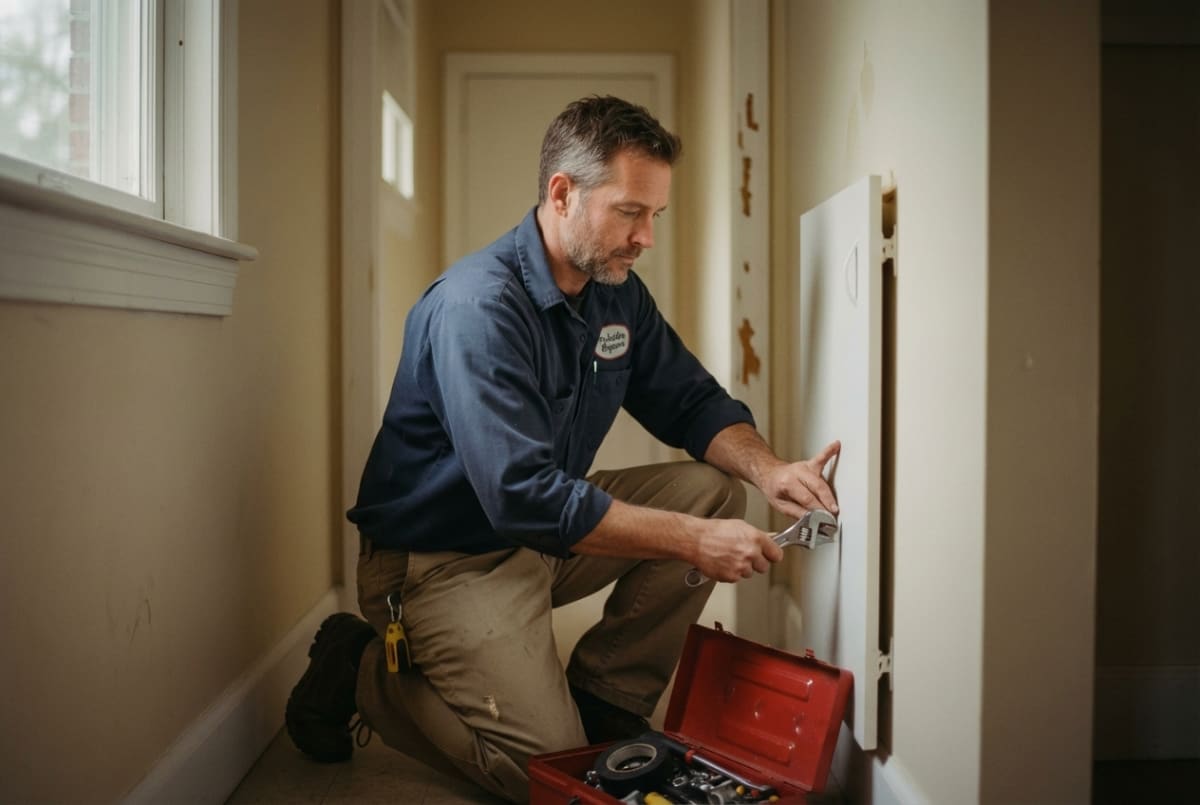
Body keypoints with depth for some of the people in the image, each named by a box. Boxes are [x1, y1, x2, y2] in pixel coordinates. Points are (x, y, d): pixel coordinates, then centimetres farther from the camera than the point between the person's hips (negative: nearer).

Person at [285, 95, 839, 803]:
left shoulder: (619, 294, 1)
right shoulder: (478, 306, -27)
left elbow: (693, 402, 6)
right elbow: (526, 498, -34)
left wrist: (767, 468, -16)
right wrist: (693, 541, -32)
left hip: (549, 532, 8)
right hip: (445, 557, -8)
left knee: (714, 490, -5)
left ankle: (603, 701, 3)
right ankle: (363, 671, 6)